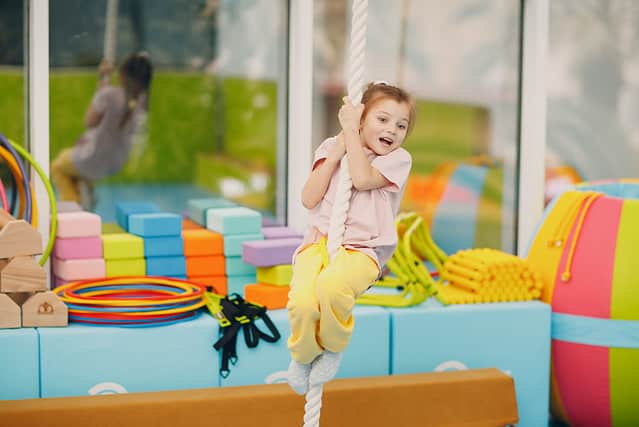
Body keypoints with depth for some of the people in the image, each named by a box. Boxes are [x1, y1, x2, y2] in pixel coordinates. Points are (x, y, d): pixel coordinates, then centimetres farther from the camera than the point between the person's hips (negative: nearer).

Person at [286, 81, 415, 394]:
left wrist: (350, 130, -10)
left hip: (361, 249, -2)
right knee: (302, 301, -30)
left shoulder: (398, 159, 3)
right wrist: (335, 153, -5)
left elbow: (363, 179, -17)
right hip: (319, 242, 2)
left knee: (331, 286, -39)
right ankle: (303, 355, 5)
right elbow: (309, 199, 0)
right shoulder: (330, 147, 11)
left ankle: (333, 348, -7)